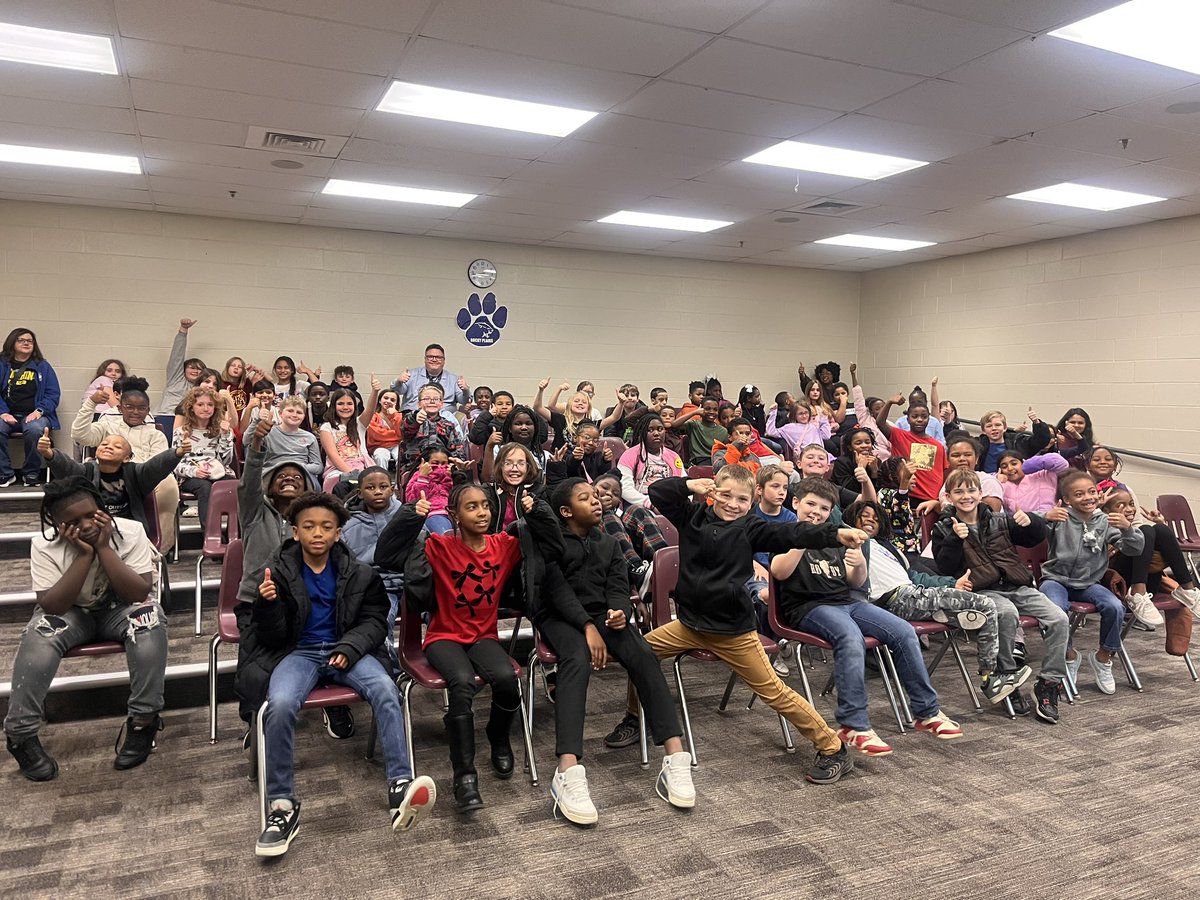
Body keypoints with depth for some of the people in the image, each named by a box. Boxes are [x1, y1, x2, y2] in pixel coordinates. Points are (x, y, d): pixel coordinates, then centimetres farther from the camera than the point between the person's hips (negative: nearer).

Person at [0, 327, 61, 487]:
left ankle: (31, 474, -18)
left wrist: (39, 411, -11)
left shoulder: (43, 366, 13)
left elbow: (53, 394, 5)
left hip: (34, 415, -1)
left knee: (34, 430, -36)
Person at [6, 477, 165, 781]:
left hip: (121, 608, -1)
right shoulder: (44, 545, -18)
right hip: (71, 613, 1)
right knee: (38, 636, -30)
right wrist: (84, 554, -32)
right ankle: (20, 733, -15)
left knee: (149, 623, -33)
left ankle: (143, 720, -22)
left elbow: (140, 593, -27)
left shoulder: (129, 531, -22)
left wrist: (104, 548, -33)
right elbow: (52, 605, -25)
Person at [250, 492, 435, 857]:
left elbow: (374, 620, 9)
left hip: (348, 650, 1)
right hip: (299, 652, 0)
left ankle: (400, 789, -33)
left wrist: (350, 648, -11)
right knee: (280, 705, -32)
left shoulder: (358, 573, 6)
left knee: (386, 691, -30)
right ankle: (282, 806, -17)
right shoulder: (278, 570, 3)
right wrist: (267, 604, -19)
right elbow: (271, 637, 2)